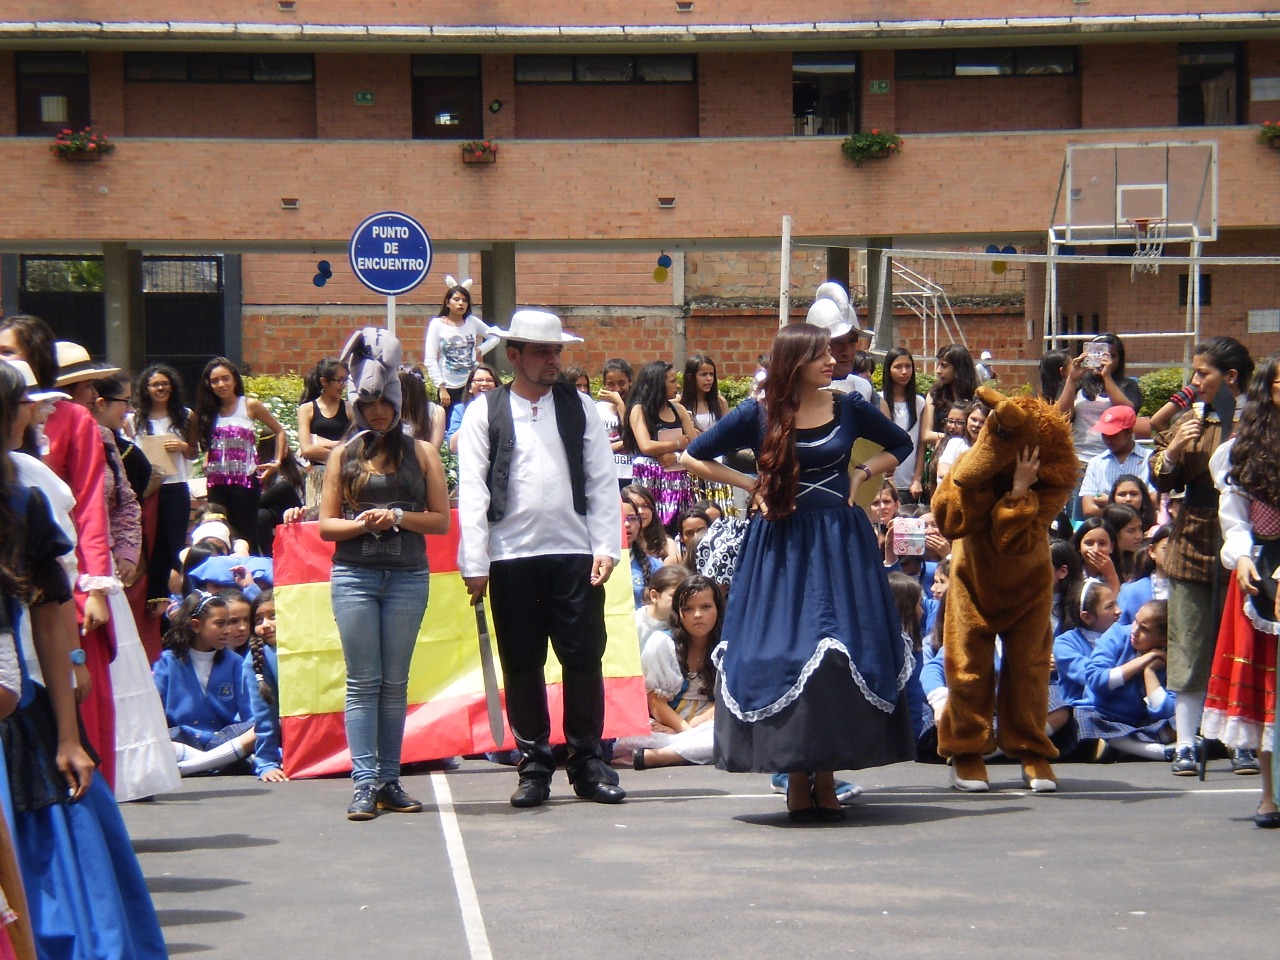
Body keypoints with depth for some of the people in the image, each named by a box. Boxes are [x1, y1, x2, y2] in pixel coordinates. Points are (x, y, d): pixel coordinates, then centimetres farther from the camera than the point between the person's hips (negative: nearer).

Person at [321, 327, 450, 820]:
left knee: (395, 683, 3)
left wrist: (397, 517, -10)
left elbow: (441, 520, 5)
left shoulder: (421, 453, 9)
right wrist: (362, 524, -11)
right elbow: (325, 524, 8)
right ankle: (364, 783, -5)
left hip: (408, 577, 0)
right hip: (354, 576, 0)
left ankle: (389, 781, 7)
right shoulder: (343, 455, 10)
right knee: (363, 682, -3)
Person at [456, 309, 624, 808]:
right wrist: (474, 562, -6)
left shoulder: (580, 408, 10)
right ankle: (534, 766, 13)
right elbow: (472, 491, 0)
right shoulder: (485, 413, 4)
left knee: (584, 659, 1)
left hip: (574, 554, 1)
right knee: (521, 664, 4)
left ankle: (588, 763, 10)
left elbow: (603, 482, 8)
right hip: (511, 556, -1)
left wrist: (606, 548, -1)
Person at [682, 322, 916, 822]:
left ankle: (826, 774, 6)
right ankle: (797, 776, 4)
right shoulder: (758, 415, -2)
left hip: (841, 544, 2)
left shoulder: (848, 408, 2)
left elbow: (901, 445, 18)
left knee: (842, 652, -2)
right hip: (781, 547, -1)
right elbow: (694, 456, 6)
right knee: (785, 652, -3)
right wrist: (750, 486, -2)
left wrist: (860, 474, 3)